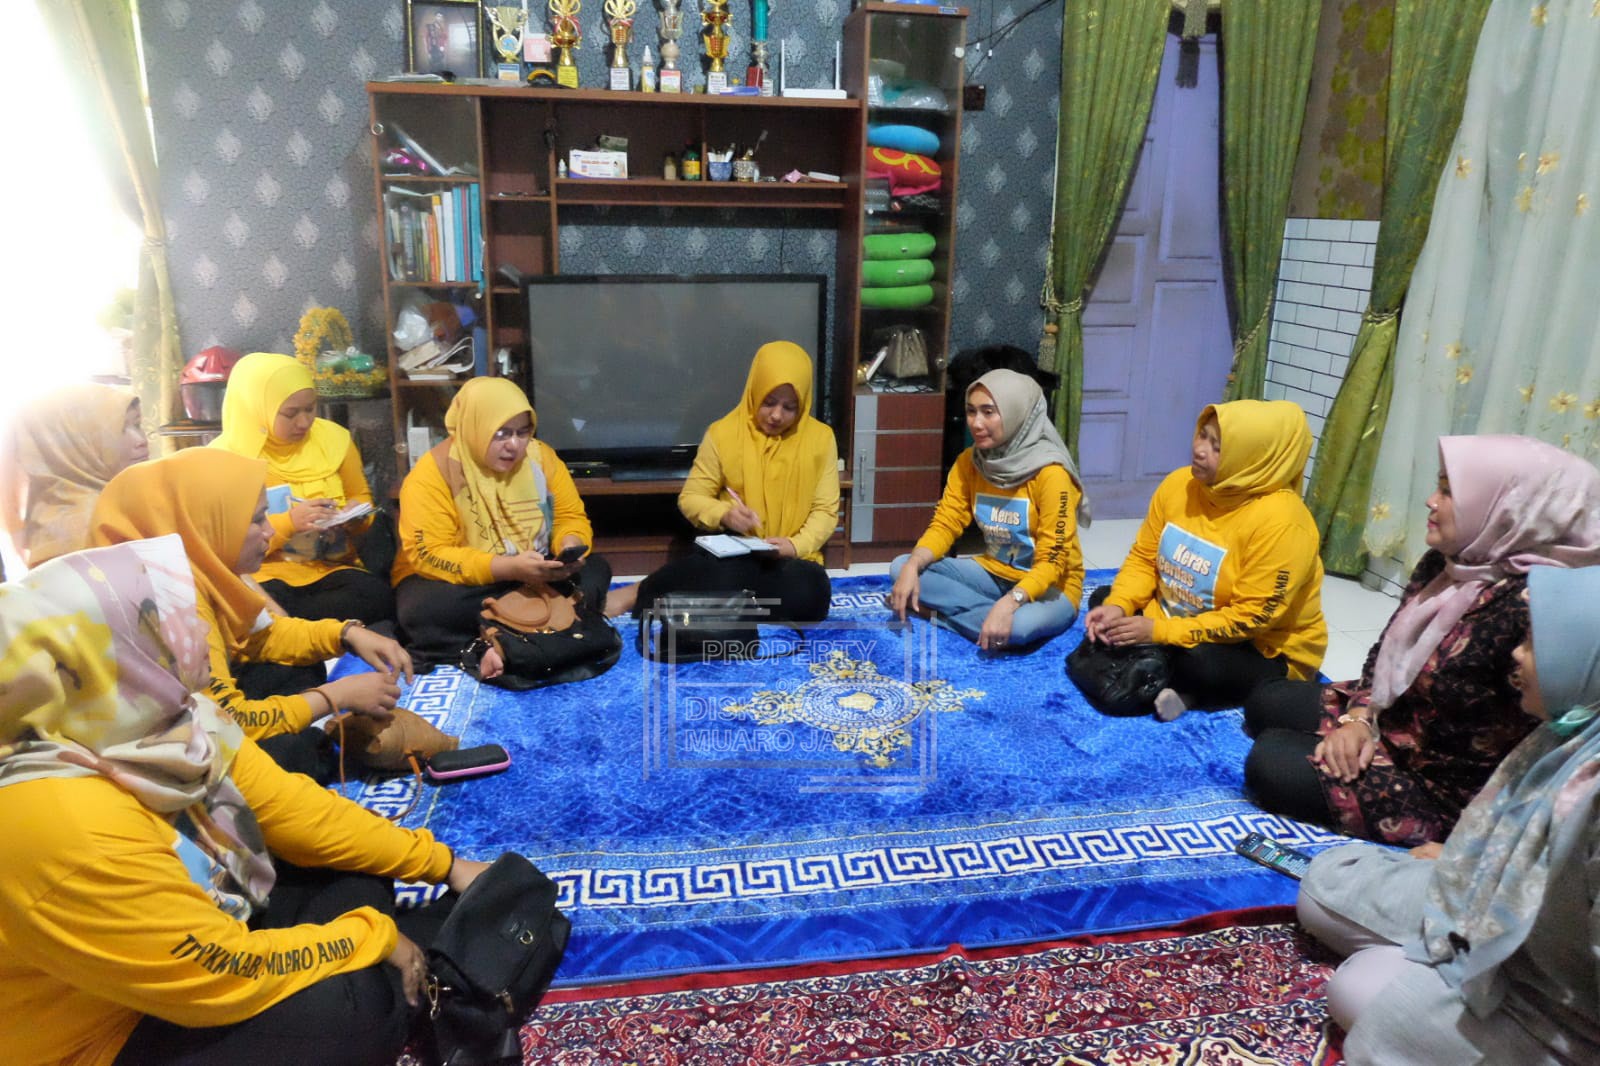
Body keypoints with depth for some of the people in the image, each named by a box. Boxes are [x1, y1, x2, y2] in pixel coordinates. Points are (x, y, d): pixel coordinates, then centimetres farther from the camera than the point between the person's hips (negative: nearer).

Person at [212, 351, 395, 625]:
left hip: (330, 568, 5)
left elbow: (359, 495, 21)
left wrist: (356, 516, -4)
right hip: (265, 574, -4)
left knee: (378, 596, -30)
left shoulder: (333, 438, 5)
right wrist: (287, 522, -20)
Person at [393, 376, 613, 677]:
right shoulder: (432, 474, -18)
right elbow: (429, 556, -24)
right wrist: (508, 568, -34)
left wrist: (570, 548, -22)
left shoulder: (540, 457, -3)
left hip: (532, 578, 5)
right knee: (424, 610, -36)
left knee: (595, 570, -17)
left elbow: (571, 517, 3)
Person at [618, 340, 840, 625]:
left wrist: (797, 545, -15)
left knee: (810, 594, -36)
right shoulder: (723, 433, 0)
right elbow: (690, 498, 4)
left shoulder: (820, 438, 3)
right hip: (732, 555, -2)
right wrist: (723, 515, -17)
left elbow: (825, 510, 4)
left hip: (791, 560, 3)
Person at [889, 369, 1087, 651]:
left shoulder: (1050, 473, -21)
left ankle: (944, 609, -13)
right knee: (900, 567, -12)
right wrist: (912, 567, -23)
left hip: (1048, 586, -6)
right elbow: (944, 525, -4)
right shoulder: (968, 463, -3)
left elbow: (1052, 561, -24)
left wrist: (1008, 604, -38)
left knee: (1016, 626, -40)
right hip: (994, 574, 6)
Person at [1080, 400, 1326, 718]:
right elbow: (1143, 558, 1)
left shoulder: (1279, 520, -27)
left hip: (1265, 652, -6)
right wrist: (1118, 606, -18)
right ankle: (1181, 687, -14)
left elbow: (1253, 617, -27)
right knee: (1105, 609, -8)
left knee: (1200, 661, -35)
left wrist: (1160, 631, -29)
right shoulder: (1178, 483, -8)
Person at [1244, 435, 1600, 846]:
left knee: (1273, 763, -16)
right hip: (1393, 719, 9)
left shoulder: (1529, 604, -32)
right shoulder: (1446, 563, -4)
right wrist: (1360, 717, -9)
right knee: (1266, 703, 11)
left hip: (1447, 786, -8)